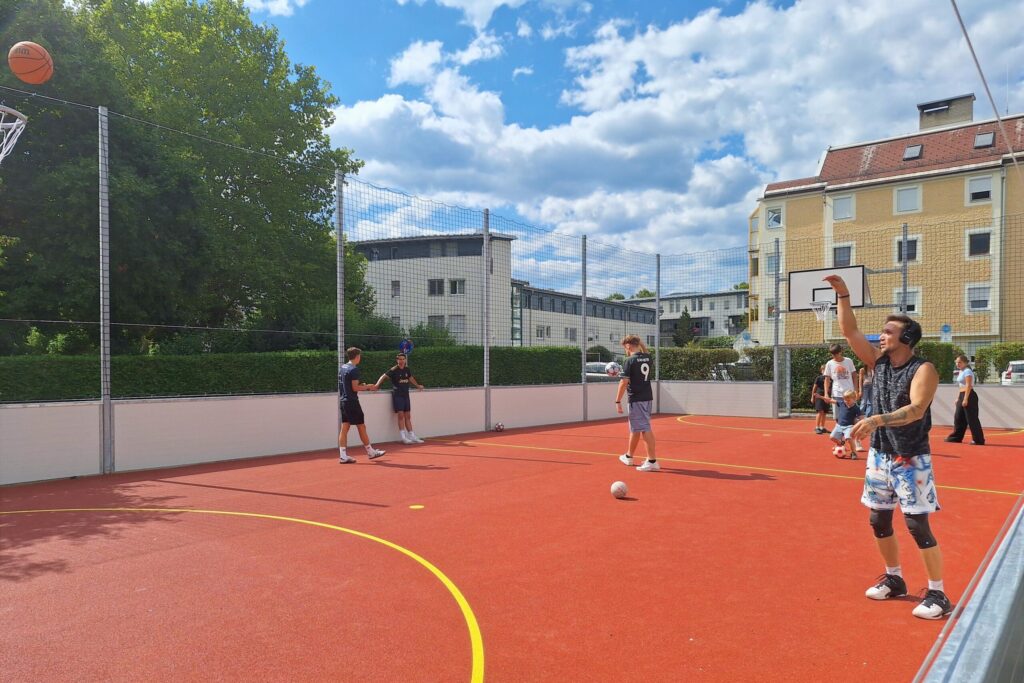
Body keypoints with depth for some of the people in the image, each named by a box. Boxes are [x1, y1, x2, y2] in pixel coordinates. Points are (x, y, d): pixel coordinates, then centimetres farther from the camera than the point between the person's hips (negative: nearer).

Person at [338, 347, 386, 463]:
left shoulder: (342, 368, 11)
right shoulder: (354, 369, -14)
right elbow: (355, 388, -18)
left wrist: (362, 386, 18)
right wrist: (368, 387, -6)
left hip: (344, 401, 8)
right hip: (352, 402, -8)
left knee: (344, 428, 5)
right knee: (361, 427, 2)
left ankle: (343, 456, 3)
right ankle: (371, 452, 14)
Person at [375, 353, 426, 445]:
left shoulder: (407, 370, 10)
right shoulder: (394, 370, -7)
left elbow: (411, 378, 28)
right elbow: (383, 376, -15)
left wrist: (418, 386, 40)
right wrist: (377, 385, -30)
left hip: (406, 395, 5)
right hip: (397, 395, -5)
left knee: (408, 416, 9)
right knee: (401, 415, -9)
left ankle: (412, 437, 12)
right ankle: (403, 438, -7)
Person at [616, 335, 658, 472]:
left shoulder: (630, 361, -13)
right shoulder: (648, 358, 7)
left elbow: (624, 382, -17)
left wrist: (618, 401, -13)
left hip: (636, 399, -7)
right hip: (648, 397, 8)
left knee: (645, 429, -5)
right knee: (635, 428, 16)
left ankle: (652, 461, -4)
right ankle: (629, 456, 25)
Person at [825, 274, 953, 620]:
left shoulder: (923, 369, -15)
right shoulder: (879, 361, 3)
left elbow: (916, 410, -28)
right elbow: (849, 331, 1)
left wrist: (877, 420, -41)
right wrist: (842, 294, -5)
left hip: (911, 459, -6)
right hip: (879, 455, 7)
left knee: (917, 524, -3)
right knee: (879, 520, 12)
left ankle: (938, 594, 11)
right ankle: (894, 579, 30)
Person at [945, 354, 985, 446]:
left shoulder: (967, 371, -13)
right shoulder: (961, 372, 16)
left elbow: (968, 386, -19)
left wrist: (965, 399, -23)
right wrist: (958, 398, 21)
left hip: (969, 396, -10)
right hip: (962, 396, 10)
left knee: (972, 419, -7)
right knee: (958, 417, 13)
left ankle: (979, 440, -2)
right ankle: (956, 437, 20)